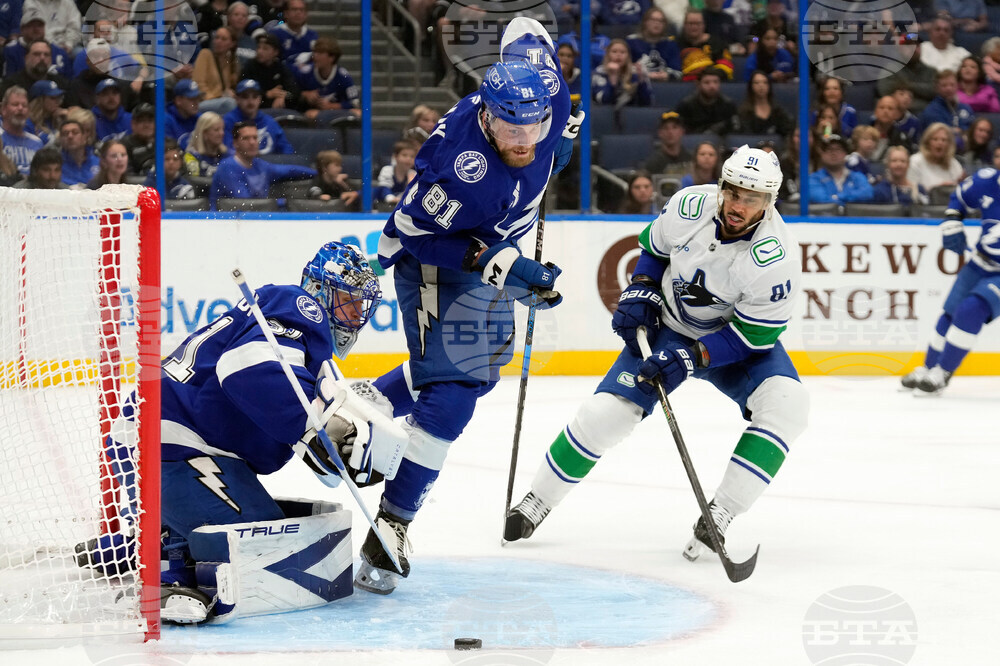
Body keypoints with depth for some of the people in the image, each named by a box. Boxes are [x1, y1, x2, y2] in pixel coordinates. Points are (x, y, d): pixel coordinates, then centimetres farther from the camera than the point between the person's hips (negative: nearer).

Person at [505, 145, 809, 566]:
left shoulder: (775, 259, -30)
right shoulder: (689, 207, -21)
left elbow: (754, 335, -24)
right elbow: (654, 247, 3)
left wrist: (692, 358, -30)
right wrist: (640, 294, -9)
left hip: (739, 341, -2)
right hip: (669, 327, 2)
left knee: (785, 404, -28)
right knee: (608, 410, -11)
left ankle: (718, 517, -24)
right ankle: (537, 502, 8)